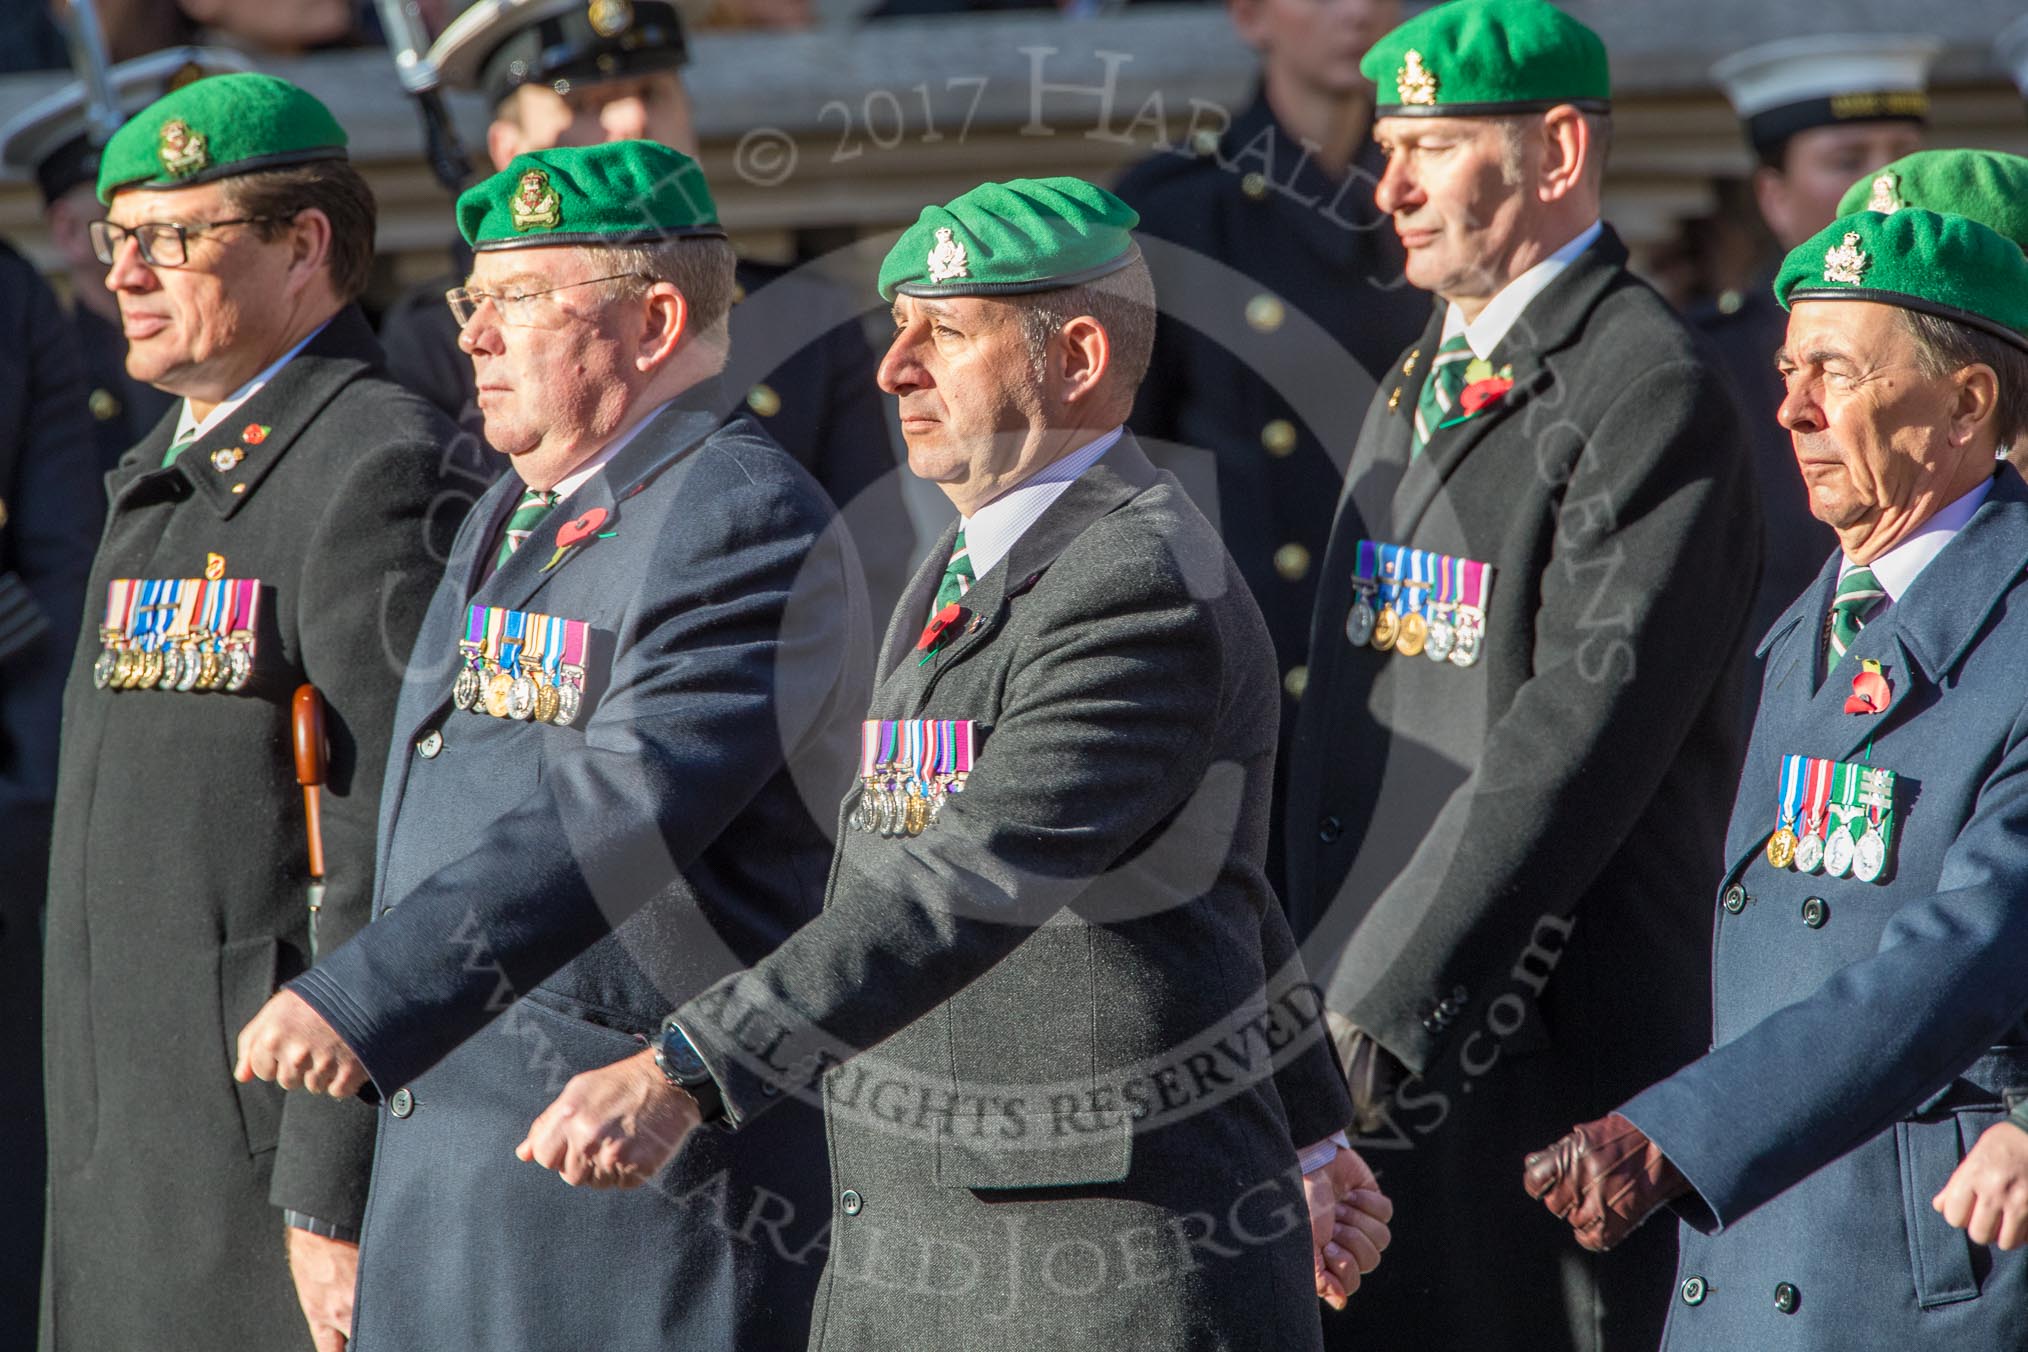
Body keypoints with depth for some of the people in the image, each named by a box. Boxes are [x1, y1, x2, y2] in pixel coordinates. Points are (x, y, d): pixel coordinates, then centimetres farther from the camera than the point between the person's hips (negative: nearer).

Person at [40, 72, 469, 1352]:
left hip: (285, 1150, -9)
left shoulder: (382, 471, -12)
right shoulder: (168, 475, 19)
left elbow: (397, 863, -18)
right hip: (132, 1173, 9)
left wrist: (340, 1196, -20)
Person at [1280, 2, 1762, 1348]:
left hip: (1551, 1045, -8)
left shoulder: (1652, 399, -11)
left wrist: (1380, 1011, -20)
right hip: (1378, 1043, 8)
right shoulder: (1419, 385, 19)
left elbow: (1579, 741, -18)